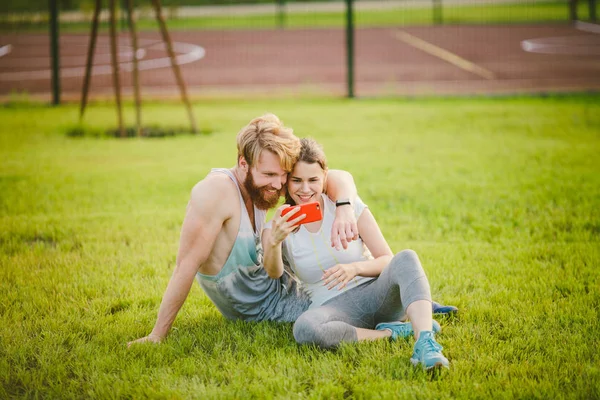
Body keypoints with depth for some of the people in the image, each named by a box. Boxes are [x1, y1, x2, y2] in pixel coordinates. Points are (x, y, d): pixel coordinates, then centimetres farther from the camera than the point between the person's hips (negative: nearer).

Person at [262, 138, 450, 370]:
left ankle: (425, 343, -48)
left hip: (376, 294, 1)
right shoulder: (278, 227, 2)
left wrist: (356, 268, -23)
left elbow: (388, 261, -1)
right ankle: (392, 332, -22)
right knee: (304, 329, -37)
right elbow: (274, 274, -18)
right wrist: (273, 242, -41)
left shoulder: (349, 206, 0)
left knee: (406, 258, -30)